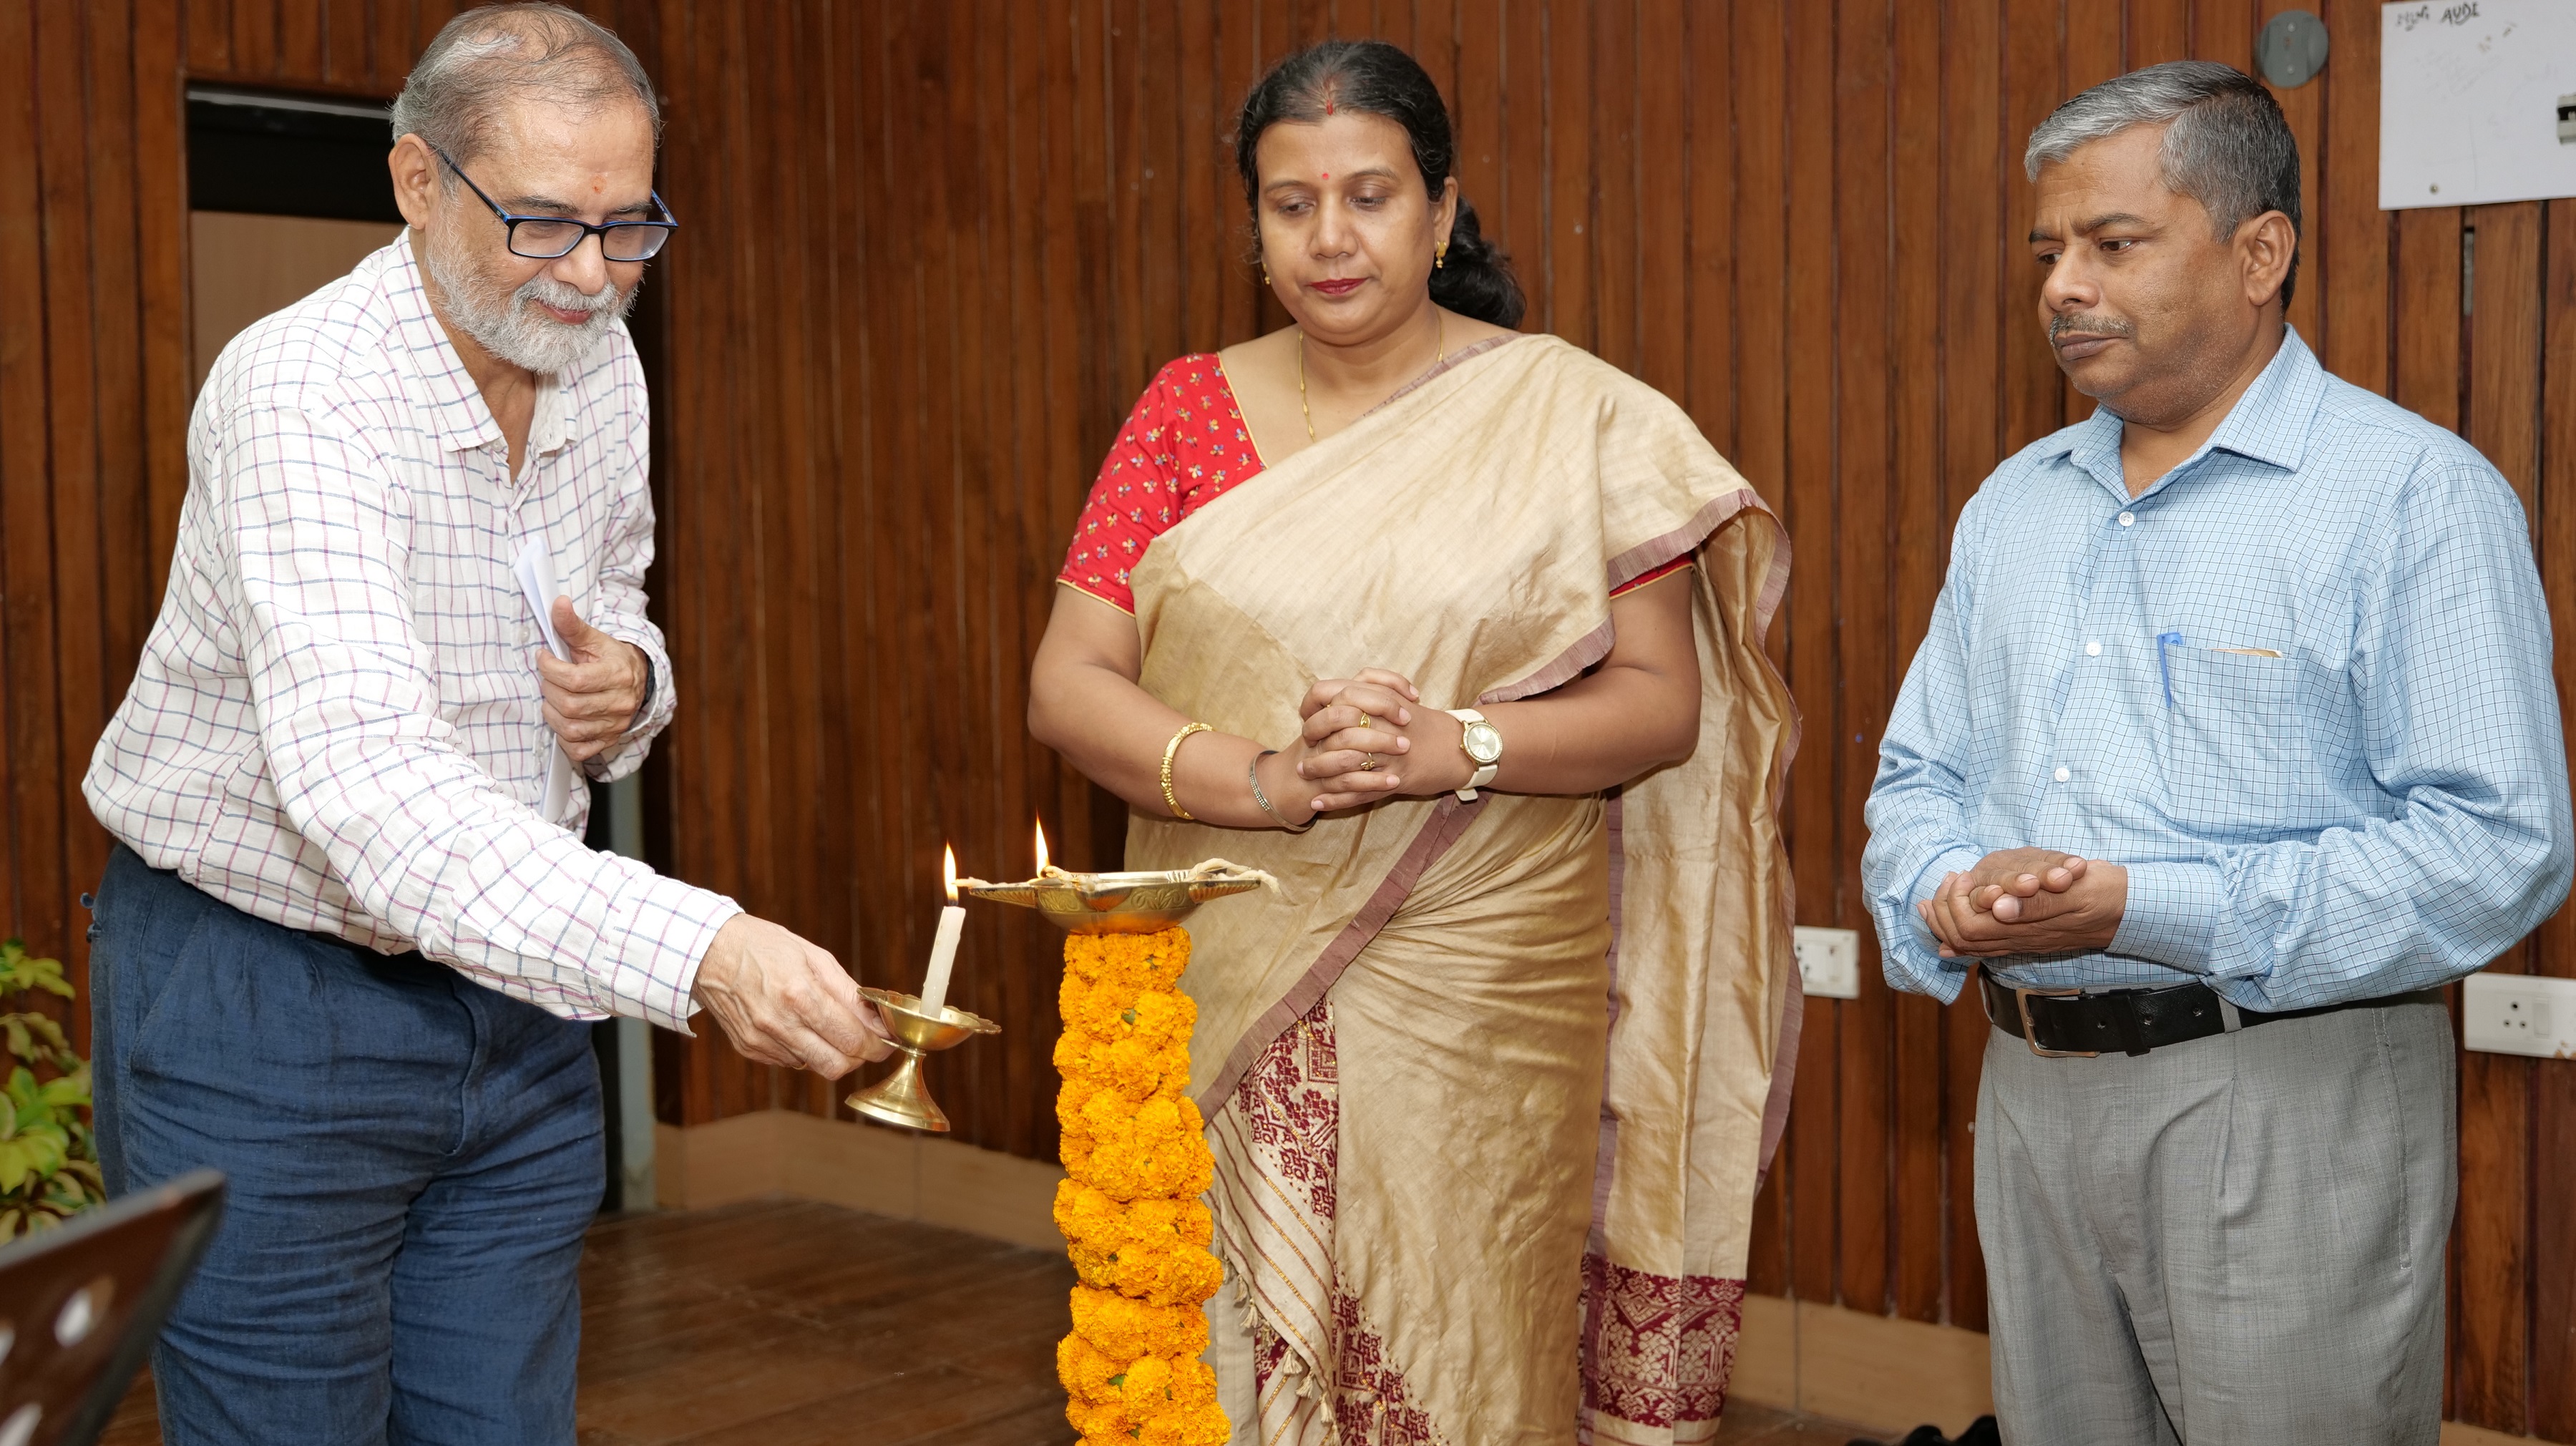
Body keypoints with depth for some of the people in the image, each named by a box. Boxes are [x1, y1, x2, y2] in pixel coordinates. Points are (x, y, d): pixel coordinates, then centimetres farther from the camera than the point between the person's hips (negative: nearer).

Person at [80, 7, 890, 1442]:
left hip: (511, 983, 6)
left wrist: (632, 676, -6)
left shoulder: (601, 367, 0)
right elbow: (366, 789, -38)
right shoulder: (300, 395, -24)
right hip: (264, 1010, -6)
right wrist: (697, 947, -50)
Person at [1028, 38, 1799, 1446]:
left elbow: (1663, 700, -1)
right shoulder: (1191, 410, 7)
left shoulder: (1571, 418, 1)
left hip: (1482, 1004, -2)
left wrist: (1454, 746, -18)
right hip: (1236, 1000, 2)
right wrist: (1264, 781, -17)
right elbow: (1068, 686, 0)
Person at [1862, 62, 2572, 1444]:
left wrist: (2142, 909, -22)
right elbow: (1919, 774, 19)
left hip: (2287, 1101, -6)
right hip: (2031, 1089, 6)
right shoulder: (2013, 502, 14)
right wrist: (1945, 892, -6)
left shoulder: (2413, 492, -9)